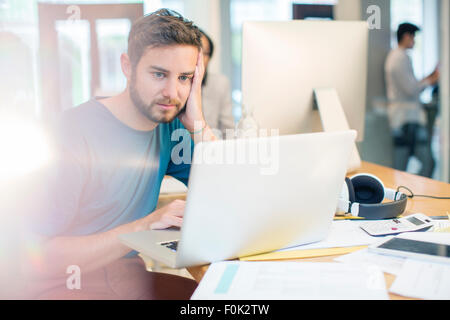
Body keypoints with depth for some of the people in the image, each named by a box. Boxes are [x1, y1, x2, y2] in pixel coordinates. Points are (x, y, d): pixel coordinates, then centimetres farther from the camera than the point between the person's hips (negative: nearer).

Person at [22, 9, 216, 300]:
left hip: (131, 276, 6)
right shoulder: (75, 131, -18)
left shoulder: (170, 127, 2)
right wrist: (143, 227, -25)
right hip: (63, 284, -5)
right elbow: (35, 259, -20)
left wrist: (198, 124, -11)